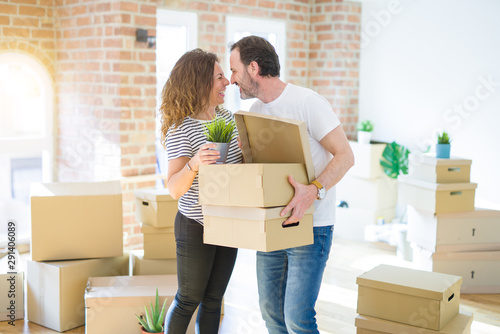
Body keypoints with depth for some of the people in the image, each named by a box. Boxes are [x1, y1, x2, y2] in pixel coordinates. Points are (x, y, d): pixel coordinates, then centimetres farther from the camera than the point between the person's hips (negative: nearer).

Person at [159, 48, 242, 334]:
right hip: (196, 227, -6)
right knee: (189, 299, 7)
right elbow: (175, 189, -23)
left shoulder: (227, 117, 4)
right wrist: (193, 164, -42)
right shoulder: (180, 128, -17)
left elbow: (240, 162, 16)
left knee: (214, 299, 13)